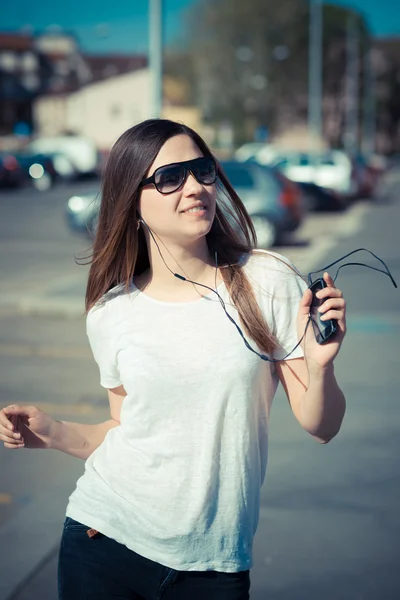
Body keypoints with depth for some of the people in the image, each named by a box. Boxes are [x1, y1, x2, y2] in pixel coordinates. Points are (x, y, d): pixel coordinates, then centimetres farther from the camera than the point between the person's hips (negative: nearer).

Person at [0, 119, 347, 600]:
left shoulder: (266, 282, -6)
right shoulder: (111, 313, 0)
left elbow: (320, 427, -5)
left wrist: (320, 366, -23)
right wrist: (53, 433, -3)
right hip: (106, 540, 2)